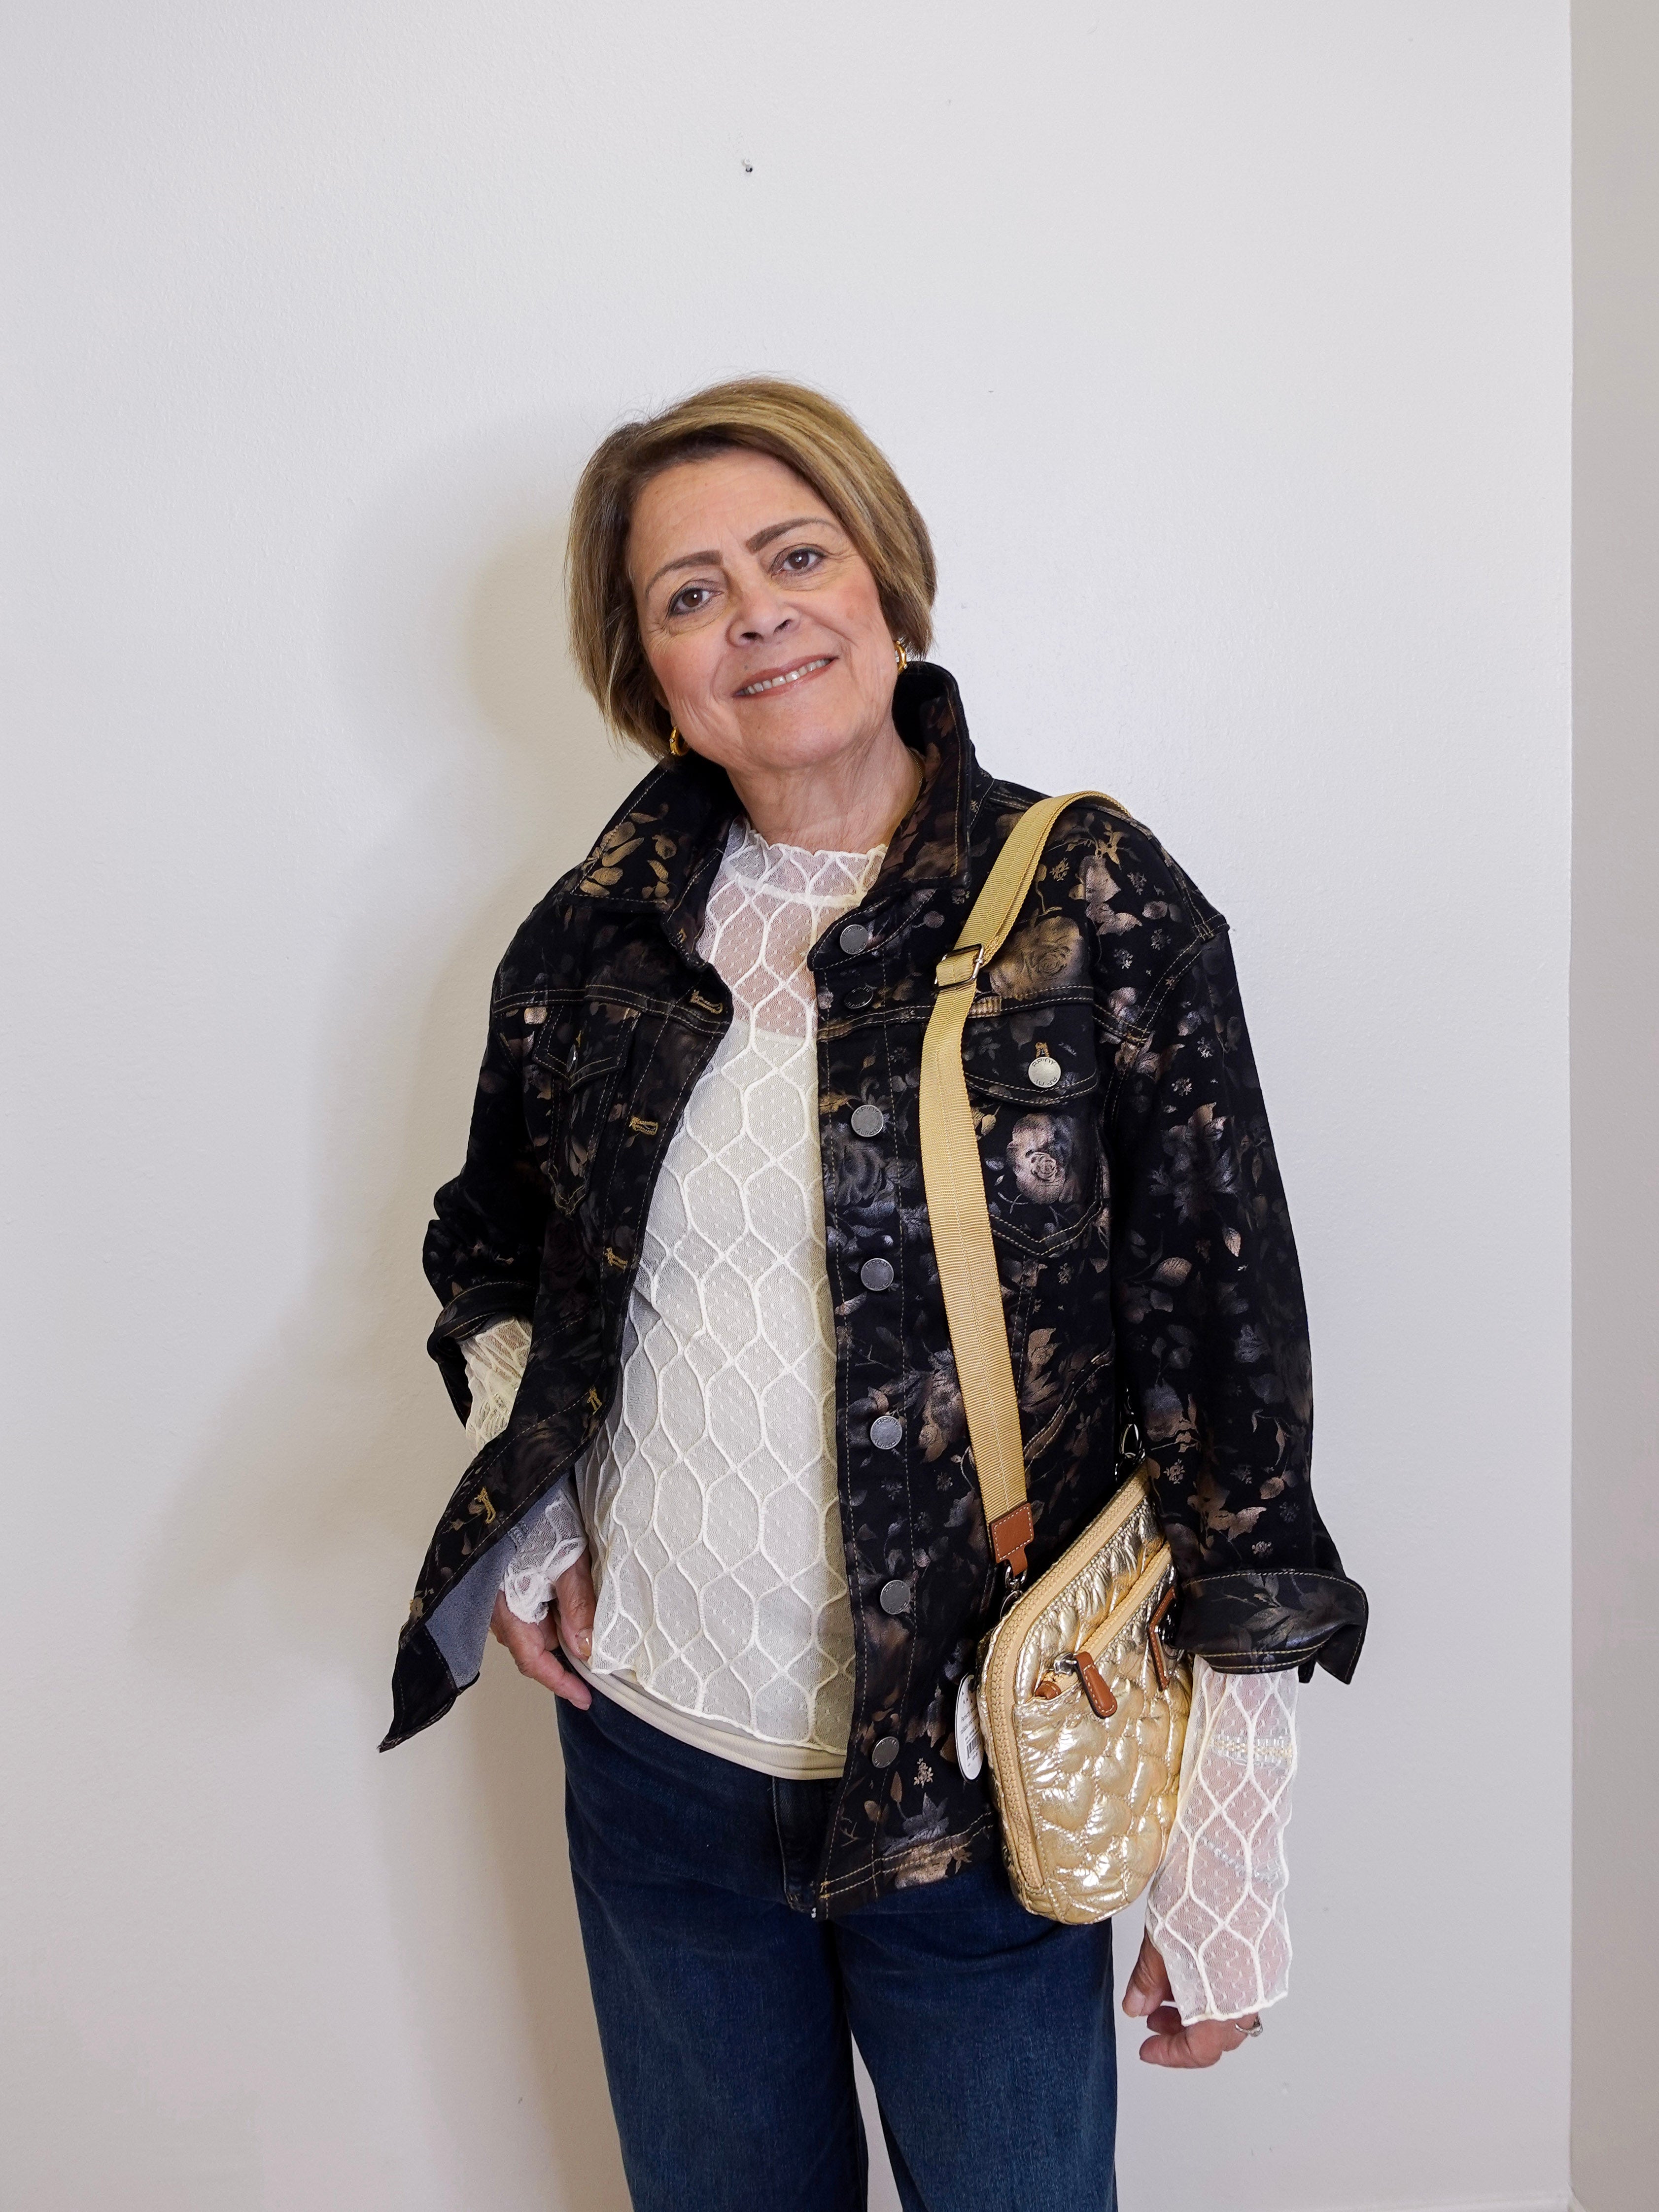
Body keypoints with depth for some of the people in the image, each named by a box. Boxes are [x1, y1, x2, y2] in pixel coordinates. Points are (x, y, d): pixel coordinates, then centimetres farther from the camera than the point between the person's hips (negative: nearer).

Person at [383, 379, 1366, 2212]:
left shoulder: (1099, 909, -11)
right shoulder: (593, 938, 0)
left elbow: (1228, 1363, -11)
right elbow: (488, 1251, 16)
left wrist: (1230, 1861, -10)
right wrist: (524, 1507, -1)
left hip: (980, 1784, -3)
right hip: (649, 1740, 4)